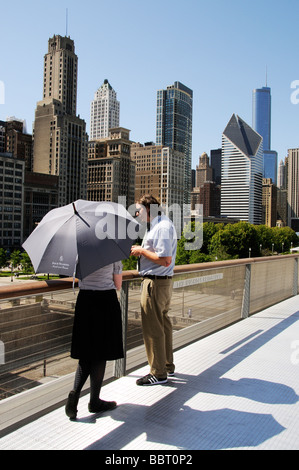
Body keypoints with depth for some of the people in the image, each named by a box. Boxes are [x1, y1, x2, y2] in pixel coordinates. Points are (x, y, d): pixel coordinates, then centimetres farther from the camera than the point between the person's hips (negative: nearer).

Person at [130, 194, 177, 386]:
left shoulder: (162, 227, -18)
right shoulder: (161, 223, 15)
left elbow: (165, 260, -25)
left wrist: (142, 251, -15)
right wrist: (142, 249, 6)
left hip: (155, 283, -11)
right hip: (165, 282, 11)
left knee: (153, 328, -1)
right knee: (164, 324, 19)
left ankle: (158, 373, 10)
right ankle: (168, 365, 33)